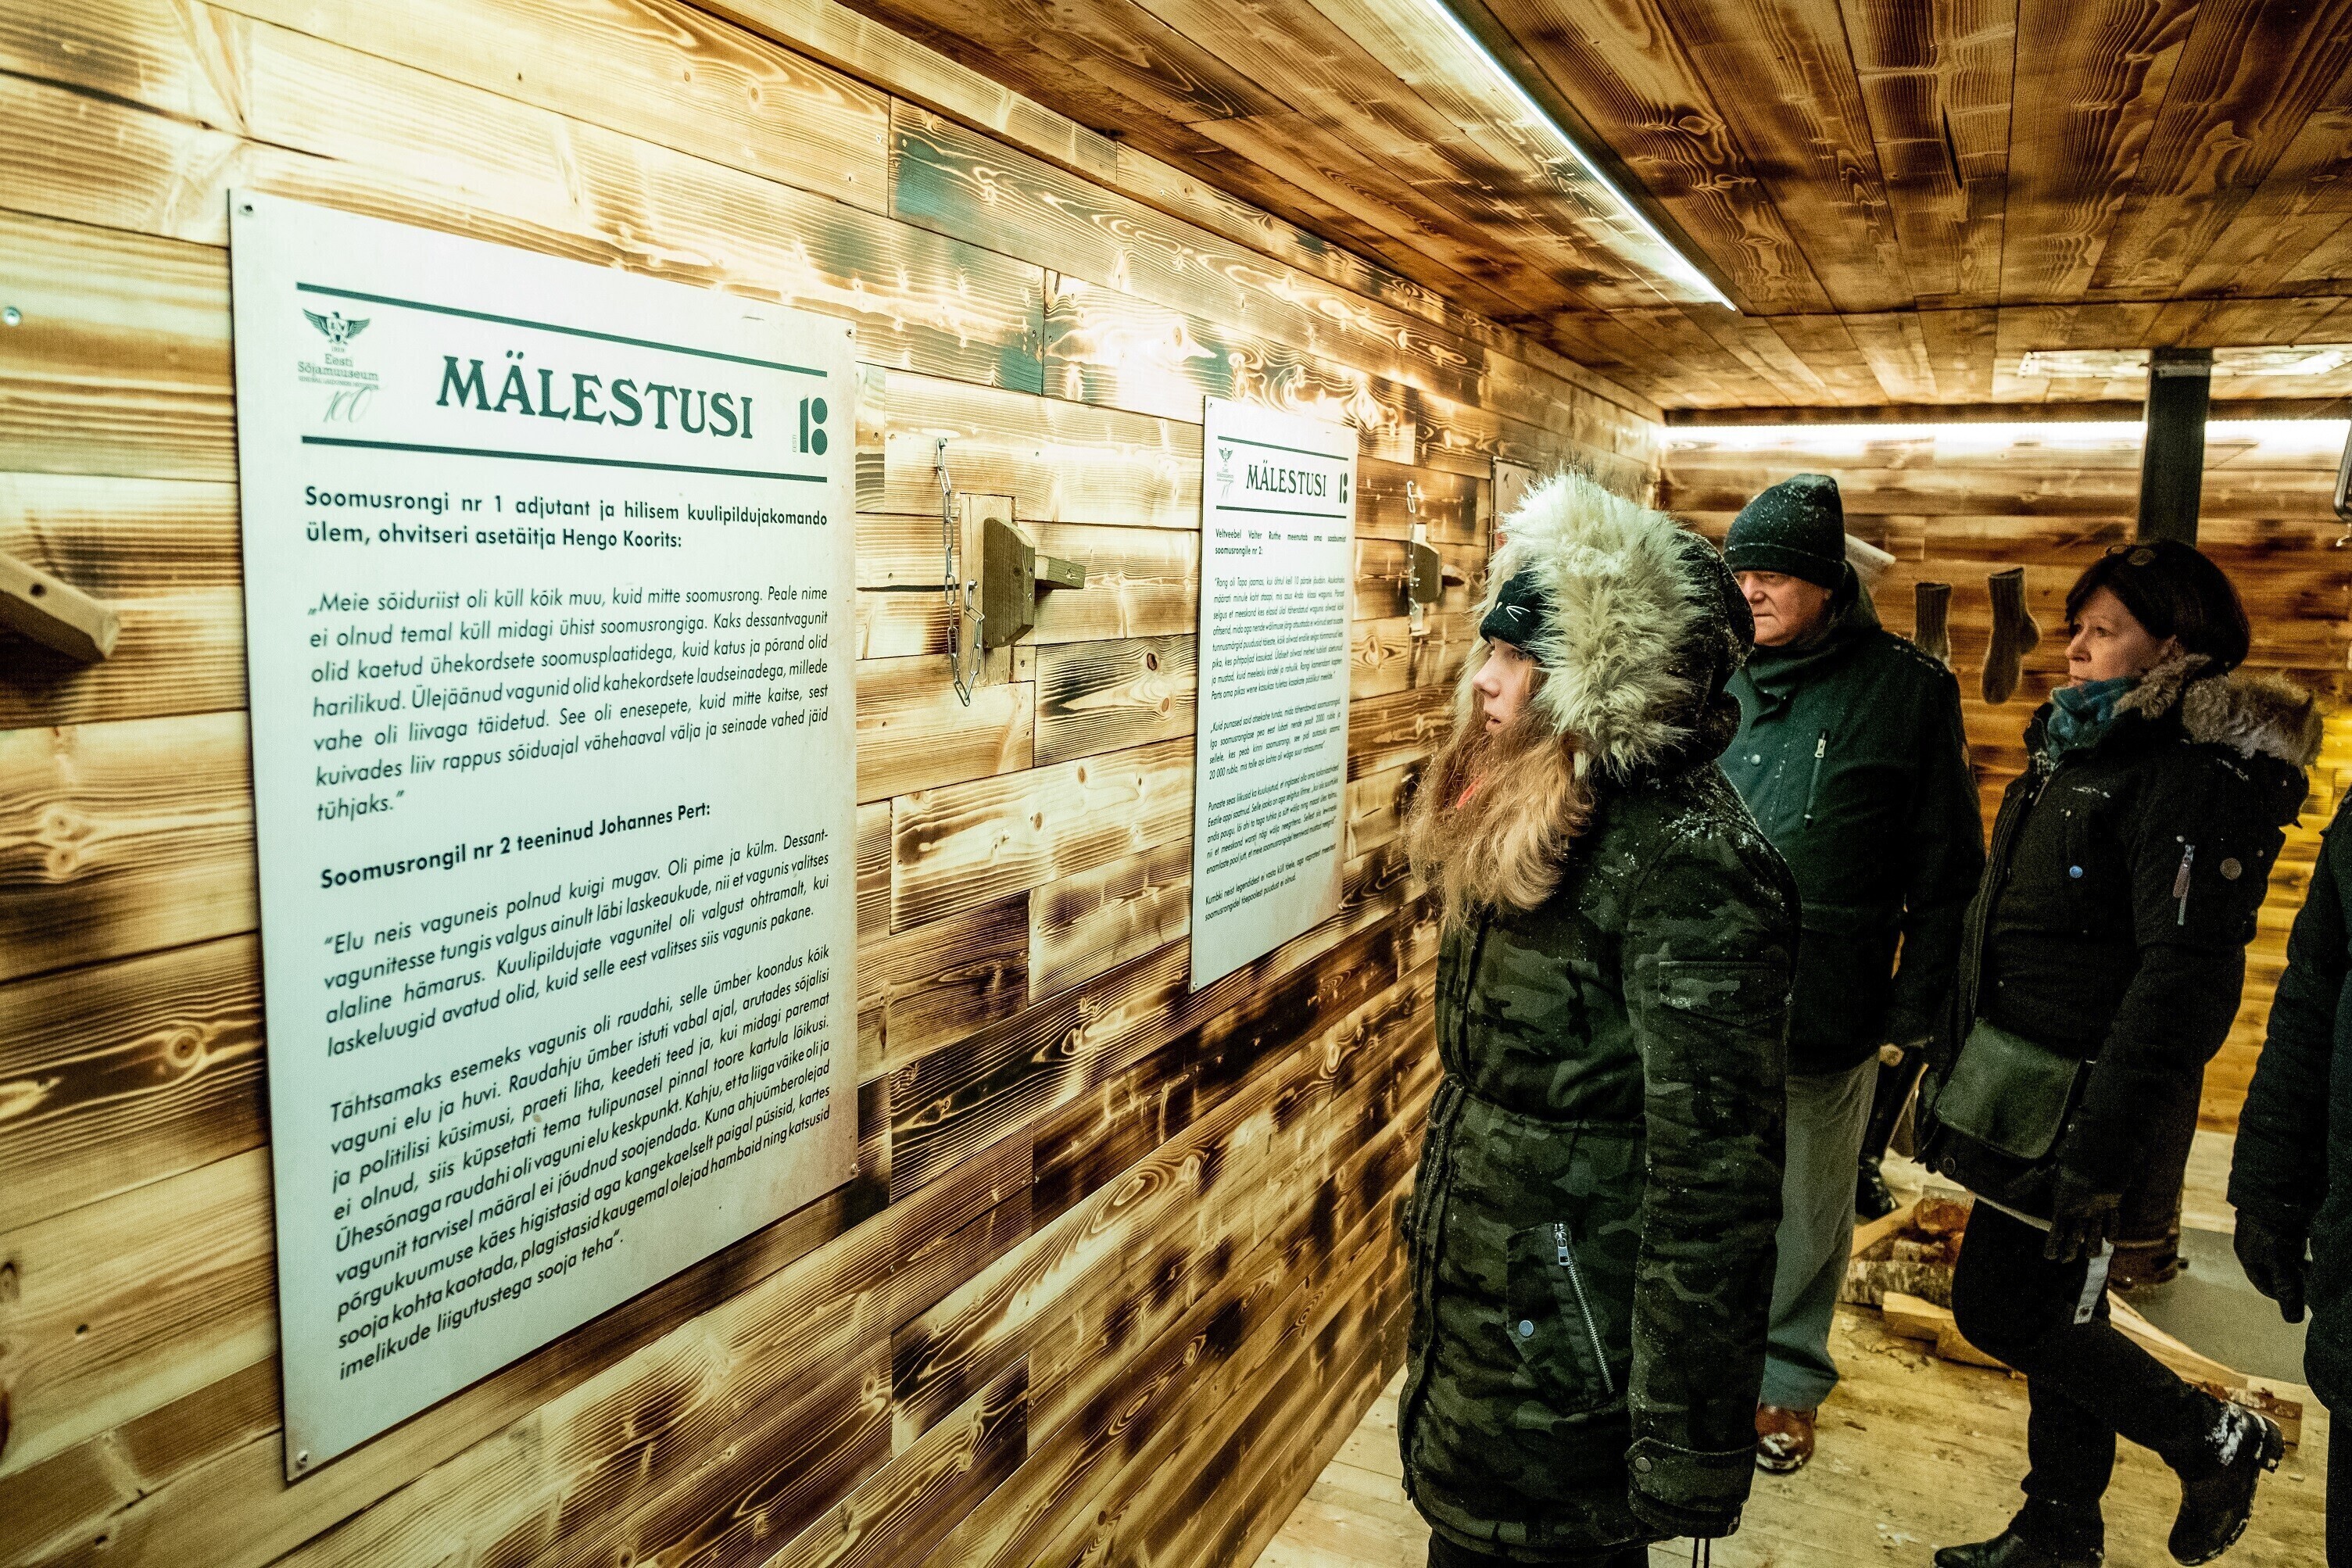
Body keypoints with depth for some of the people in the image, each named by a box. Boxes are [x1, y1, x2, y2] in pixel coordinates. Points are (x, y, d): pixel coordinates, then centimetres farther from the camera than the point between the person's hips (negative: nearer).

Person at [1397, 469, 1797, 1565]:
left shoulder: (1684, 869, -24)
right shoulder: (1522, 831, 4)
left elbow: (1712, 1181, -23)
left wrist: (1690, 1462, -19)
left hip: (1564, 1371, -8)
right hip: (1466, 1318, 8)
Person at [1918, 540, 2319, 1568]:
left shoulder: (2196, 778, -17)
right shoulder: (2078, 746, 12)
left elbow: (2184, 979, -23)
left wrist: (2098, 1150, -25)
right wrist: (1947, 1062, 19)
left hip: (2072, 1096, -9)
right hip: (2016, 1080, 9)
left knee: (1999, 1310, 0)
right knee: (2052, 1306, 16)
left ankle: (2215, 1439, 21)